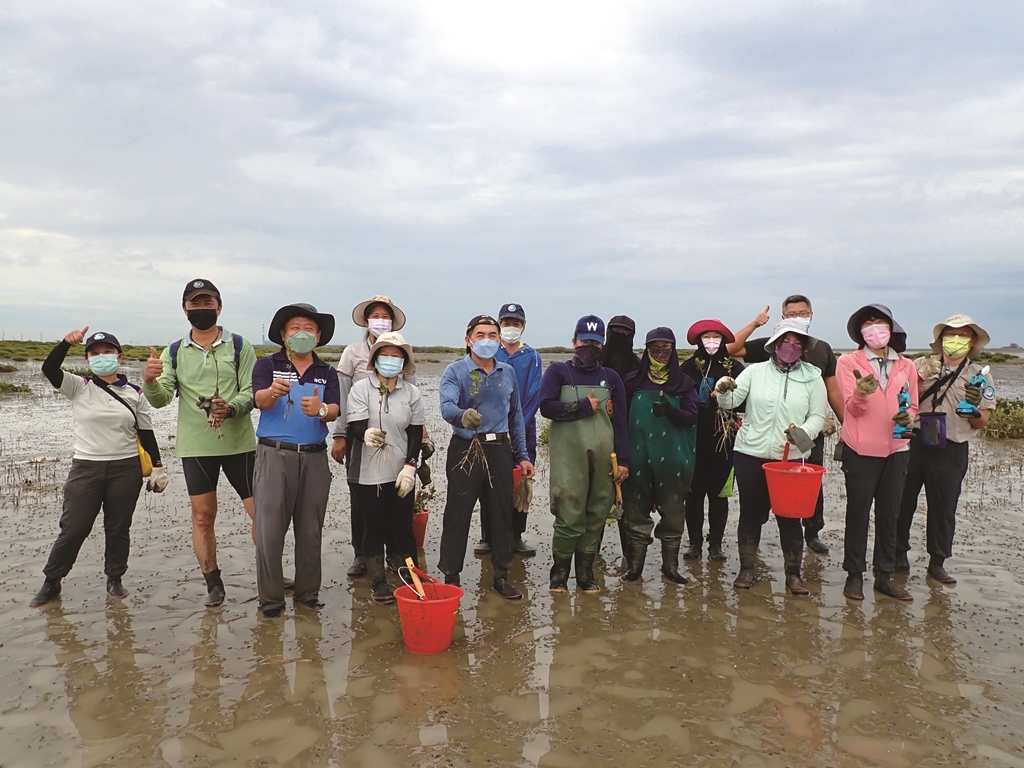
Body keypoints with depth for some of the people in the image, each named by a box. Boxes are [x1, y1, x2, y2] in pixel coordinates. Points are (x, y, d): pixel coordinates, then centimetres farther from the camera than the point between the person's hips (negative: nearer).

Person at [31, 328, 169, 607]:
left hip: (126, 470, 1)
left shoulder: (134, 394, 5)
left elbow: (146, 433, 7)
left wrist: (157, 467, 5)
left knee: (118, 528, 9)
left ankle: (115, 579, 24)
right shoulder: (79, 388, 2)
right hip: (86, 468, -1)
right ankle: (51, 582, 17)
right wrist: (66, 343, -28)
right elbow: (49, 368, -14)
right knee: (73, 529, 1)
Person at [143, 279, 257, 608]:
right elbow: (161, 399, -1)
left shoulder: (239, 346, 2)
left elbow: (252, 392, -3)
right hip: (195, 446, 2)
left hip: (238, 442, -2)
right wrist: (150, 381, -22)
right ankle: (213, 583, 21)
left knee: (261, 511, -1)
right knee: (202, 517, 7)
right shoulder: (174, 352, 8)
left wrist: (232, 407, -23)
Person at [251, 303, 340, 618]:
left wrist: (320, 409, -29)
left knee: (311, 529, 9)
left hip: (315, 457, 3)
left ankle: (307, 590, 21)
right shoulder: (267, 365, 3)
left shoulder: (327, 372, 10)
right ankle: (270, 596, 9)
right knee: (270, 528, -3)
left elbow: (335, 410, -5)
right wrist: (273, 391, -39)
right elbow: (260, 400, -15)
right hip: (274, 454, -2)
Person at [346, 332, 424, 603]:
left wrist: (409, 467, -6)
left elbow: (416, 433, 4)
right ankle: (378, 582, 18)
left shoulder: (411, 392, 3)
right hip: (367, 473, -1)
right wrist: (366, 434, -36)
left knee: (403, 527, 7)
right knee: (374, 526, 6)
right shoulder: (361, 388, -3)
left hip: (401, 473, 2)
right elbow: (355, 427, -13)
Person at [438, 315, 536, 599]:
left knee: (502, 514, 10)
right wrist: (463, 415, -47)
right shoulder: (455, 371, -6)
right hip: (466, 450, -4)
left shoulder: (508, 372, 9)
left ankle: (501, 576, 24)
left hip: (500, 450, 4)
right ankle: (450, 578, 12)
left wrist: (522, 455, 13)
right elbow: (447, 406, -24)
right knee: (457, 516, -1)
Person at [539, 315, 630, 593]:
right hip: (568, 456, -3)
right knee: (569, 516, -6)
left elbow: (620, 422, 12)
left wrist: (623, 460, 5)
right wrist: (585, 407, -6)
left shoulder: (611, 378, 16)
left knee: (596, 516, 6)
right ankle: (559, 571, 10)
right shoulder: (558, 371, 7)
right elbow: (547, 406, -9)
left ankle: (585, 571, 19)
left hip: (604, 458, 3)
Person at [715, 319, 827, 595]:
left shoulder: (813, 378, 4)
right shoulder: (755, 371, 3)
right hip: (751, 455, 0)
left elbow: (818, 416, 1)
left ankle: (793, 574, 19)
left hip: (791, 459, 0)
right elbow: (731, 402, -5)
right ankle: (746, 569, 22)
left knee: (790, 516, 5)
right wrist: (724, 391, -28)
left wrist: (803, 431, -20)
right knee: (751, 513, 9)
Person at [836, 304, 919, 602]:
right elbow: (852, 407, -11)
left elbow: (913, 405, 13)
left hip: (896, 449, 4)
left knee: (889, 514, 10)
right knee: (858, 513, 3)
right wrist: (861, 392, -33)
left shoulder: (906, 366, 9)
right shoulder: (849, 362, -3)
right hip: (860, 449, -4)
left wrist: (908, 416, -10)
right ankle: (854, 575, 13)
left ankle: (884, 575, 21)